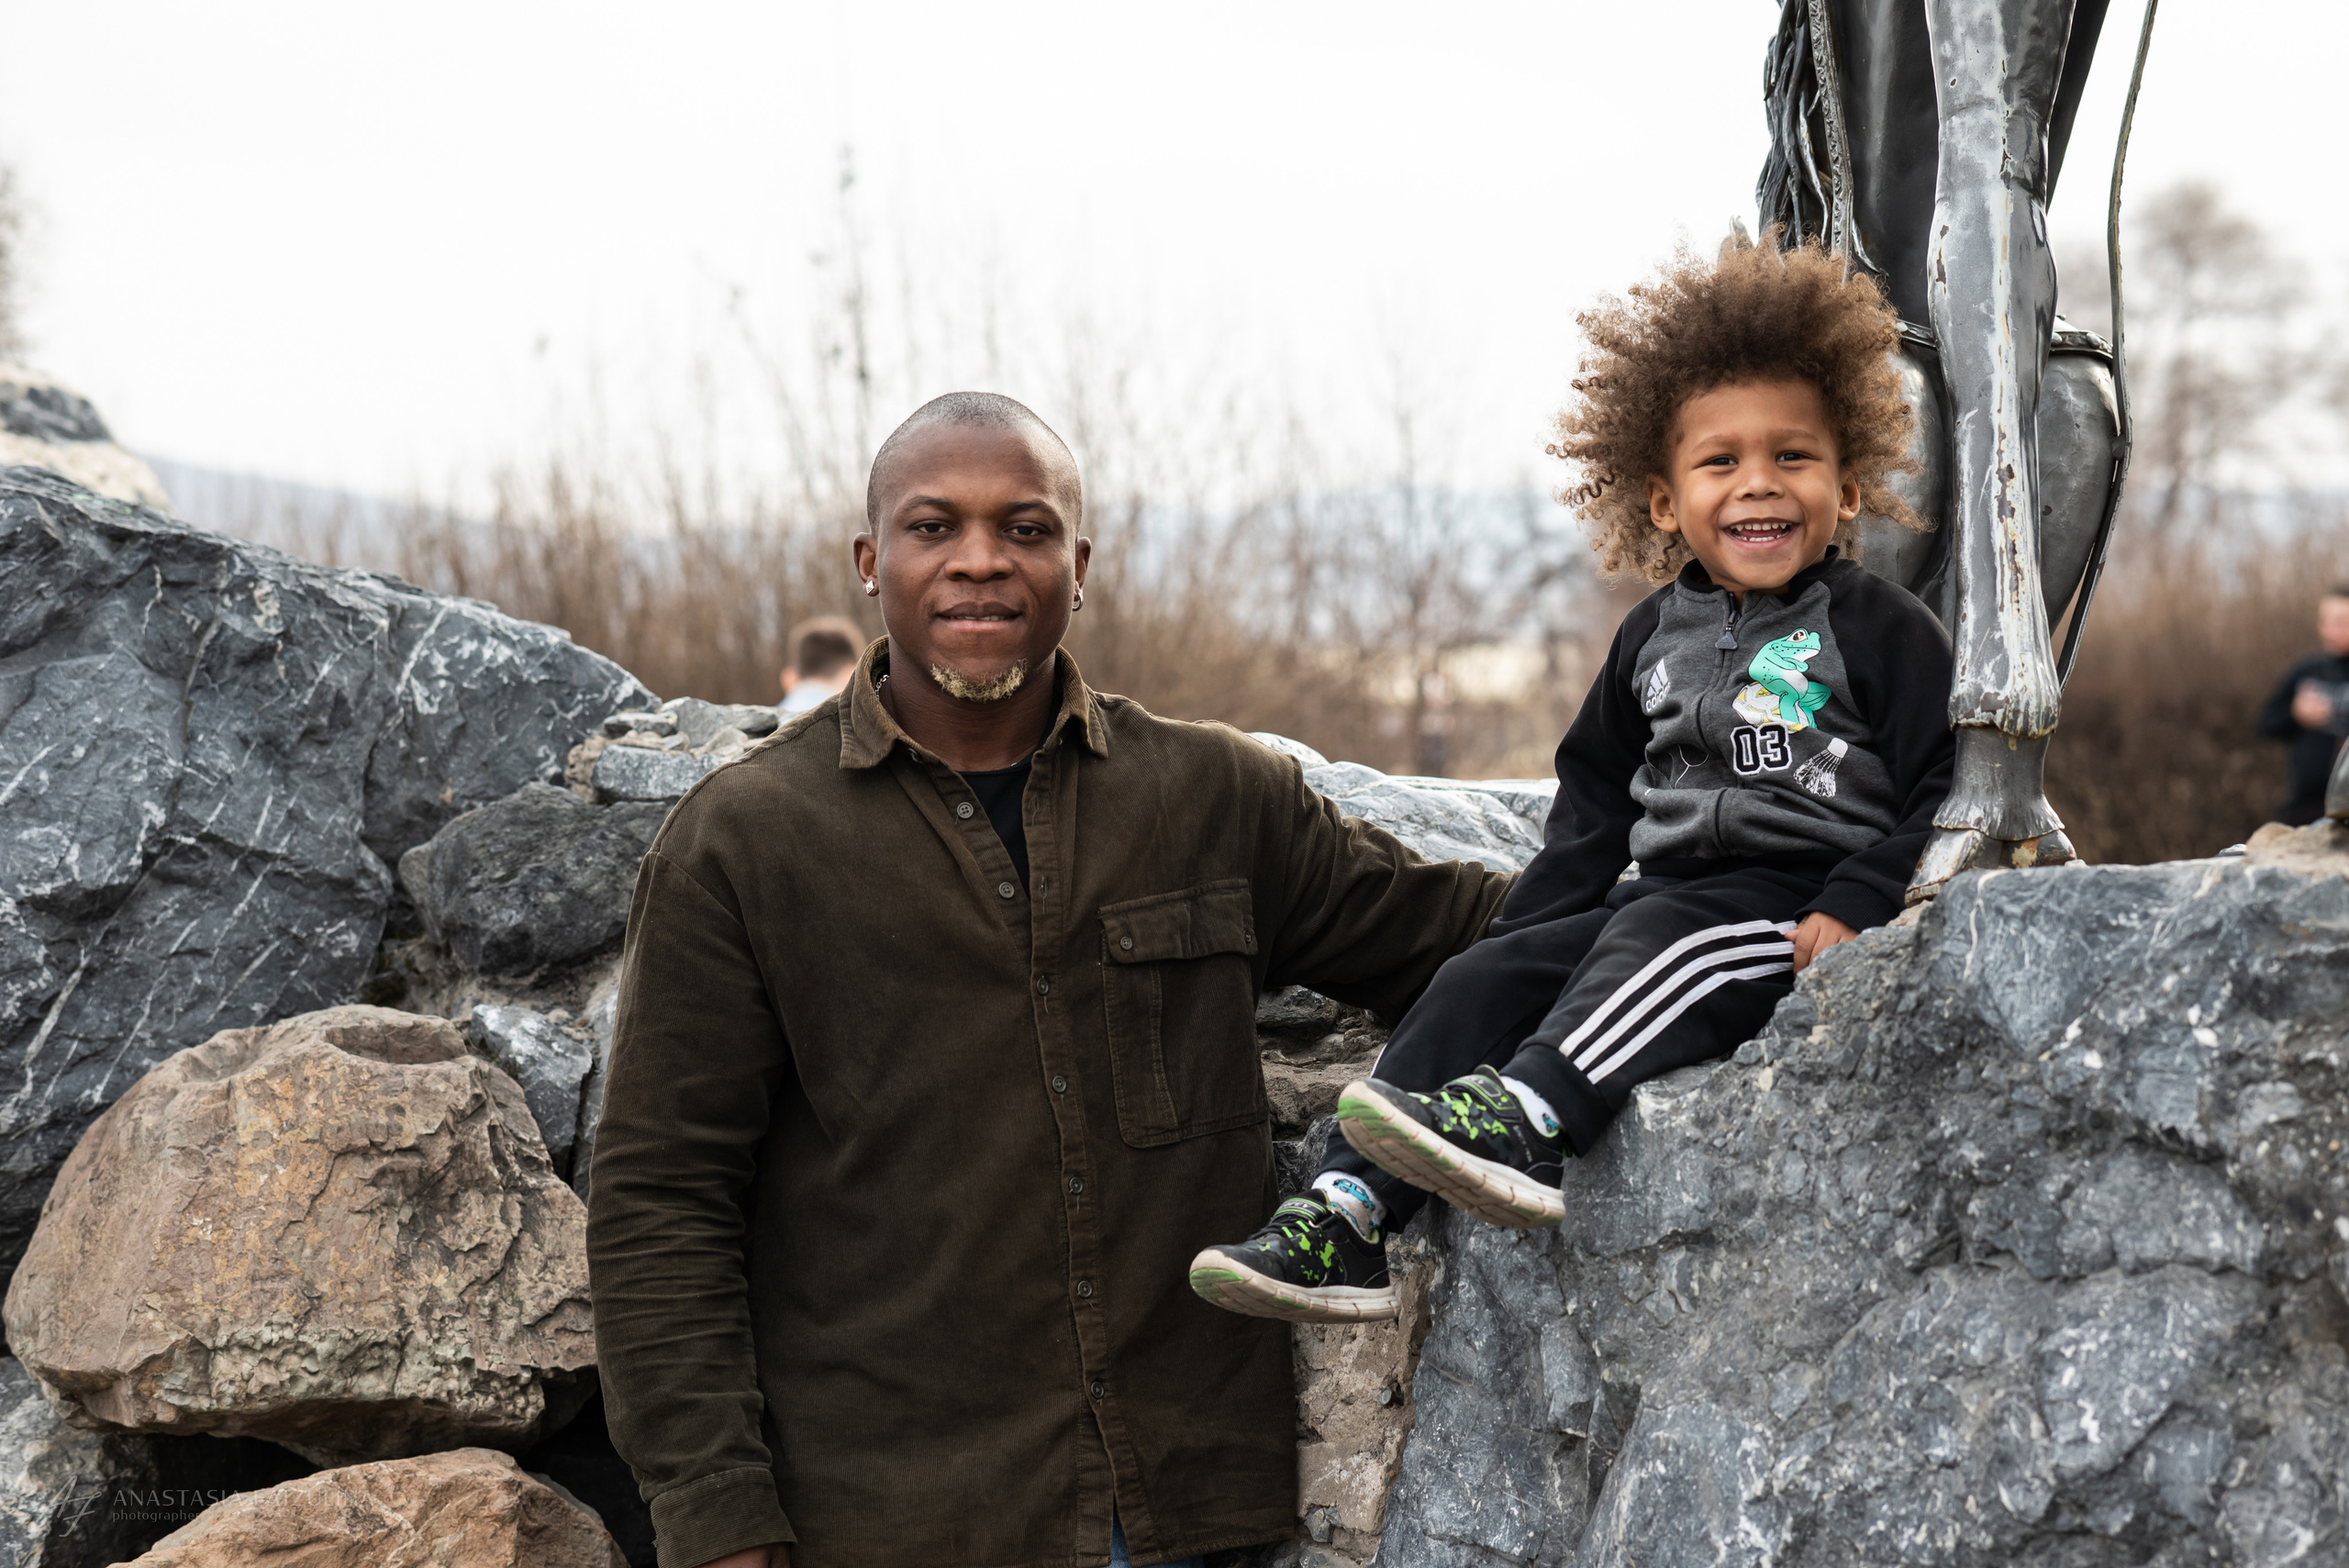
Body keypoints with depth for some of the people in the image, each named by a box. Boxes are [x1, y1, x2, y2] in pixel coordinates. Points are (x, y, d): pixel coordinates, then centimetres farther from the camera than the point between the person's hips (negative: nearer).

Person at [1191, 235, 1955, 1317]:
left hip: (1805, 913, -6)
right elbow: (1594, 805, 22)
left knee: (1660, 937, -35)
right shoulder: (1656, 637, 15)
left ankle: (1524, 1125, -54)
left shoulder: (1880, 630, -2)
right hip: (1670, 894, 6)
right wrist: (1529, 928, 13)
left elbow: (1938, 793, -6)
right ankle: (1349, 1211, -23)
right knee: (1489, 975, -13)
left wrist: (1851, 912, -19)